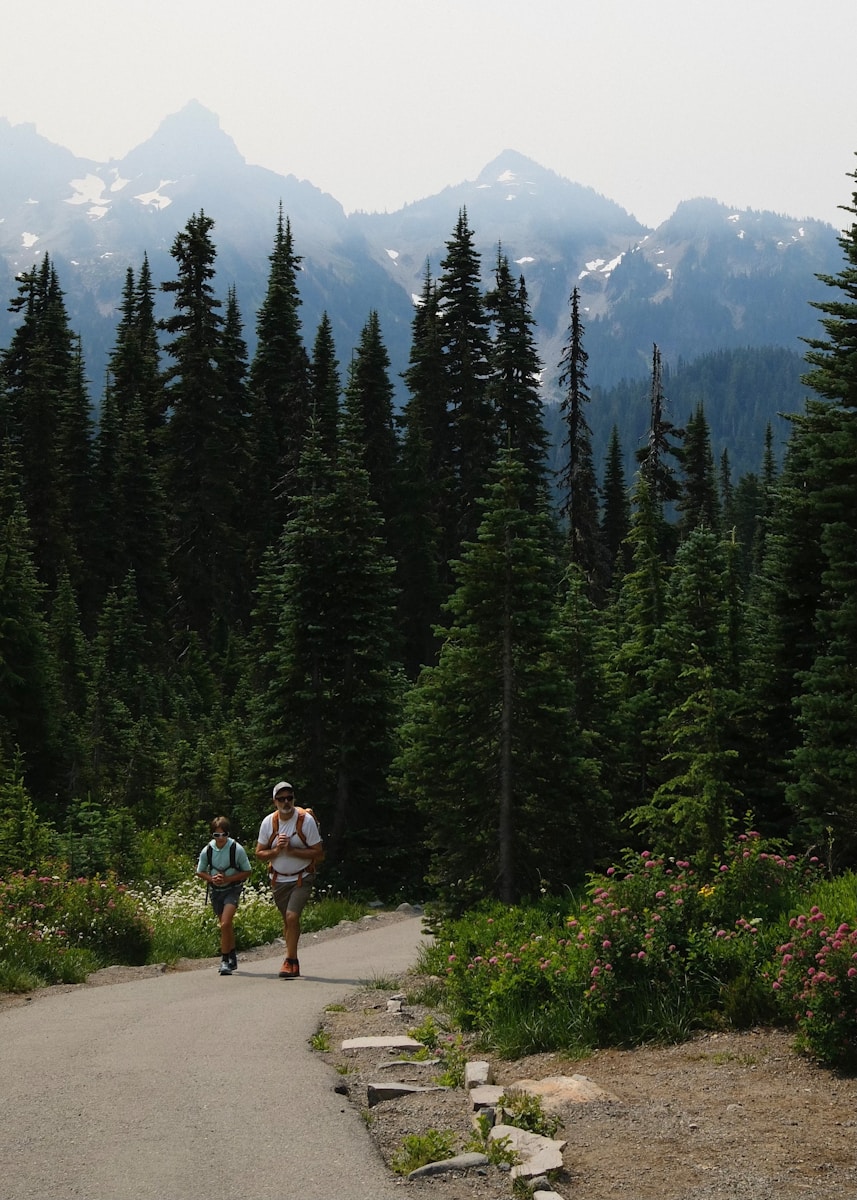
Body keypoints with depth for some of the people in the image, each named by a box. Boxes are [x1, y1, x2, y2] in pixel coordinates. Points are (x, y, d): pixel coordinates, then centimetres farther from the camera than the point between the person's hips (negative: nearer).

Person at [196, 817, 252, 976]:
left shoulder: (237, 849, -17)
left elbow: (247, 872, -7)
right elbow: (200, 872, 5)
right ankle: (232, 958, 32)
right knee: (226, 926, 14)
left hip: (232, 889, -3)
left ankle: (225, 960, -10)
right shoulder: (207, 851, -9)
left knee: (225, 924, -19)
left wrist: (228, 878, -19)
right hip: (215, 890, 4)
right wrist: (212, 878, -15)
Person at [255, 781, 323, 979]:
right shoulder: (268, 822, -3)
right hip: (279, 879, 4)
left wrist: (291, 850, -21)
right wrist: (277, 850, -17)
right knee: (287, 920, 11)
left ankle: (290, 962, -11)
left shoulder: (306, 820, -13)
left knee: (292, 917, -19)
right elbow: (259, 853, 3)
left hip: (302, 878, -4)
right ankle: (293, 963, 23)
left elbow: (318, 852, -12)